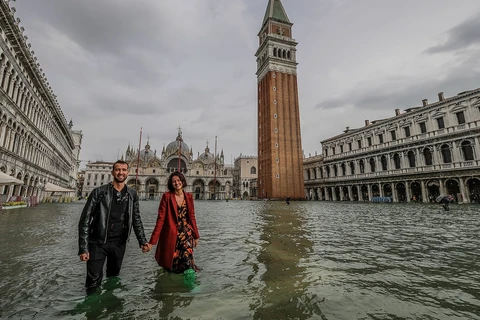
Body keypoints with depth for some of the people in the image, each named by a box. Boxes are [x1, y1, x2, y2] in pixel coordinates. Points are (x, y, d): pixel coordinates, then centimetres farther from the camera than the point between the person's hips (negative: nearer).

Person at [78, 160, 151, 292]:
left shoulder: (132, 194, 0)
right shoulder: (99, 192, -10)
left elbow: (136, 220, 4)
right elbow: (85, 220, -8)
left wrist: (143, 241, -5)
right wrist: (83, 248, -13)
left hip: (119, 243, 3)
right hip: (98, 243, -3)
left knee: (113, 276, 18)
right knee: (94, 281, 3)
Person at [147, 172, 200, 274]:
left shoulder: (189, 196, 4)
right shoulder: (167, 196, -7)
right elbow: (160, 219, -9)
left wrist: (196, 236, 12)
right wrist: (152, 241, -12)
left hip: (186, 234, 3)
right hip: (171, 235, -2)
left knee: (186, 260, -6)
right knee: (171, 264, 8)